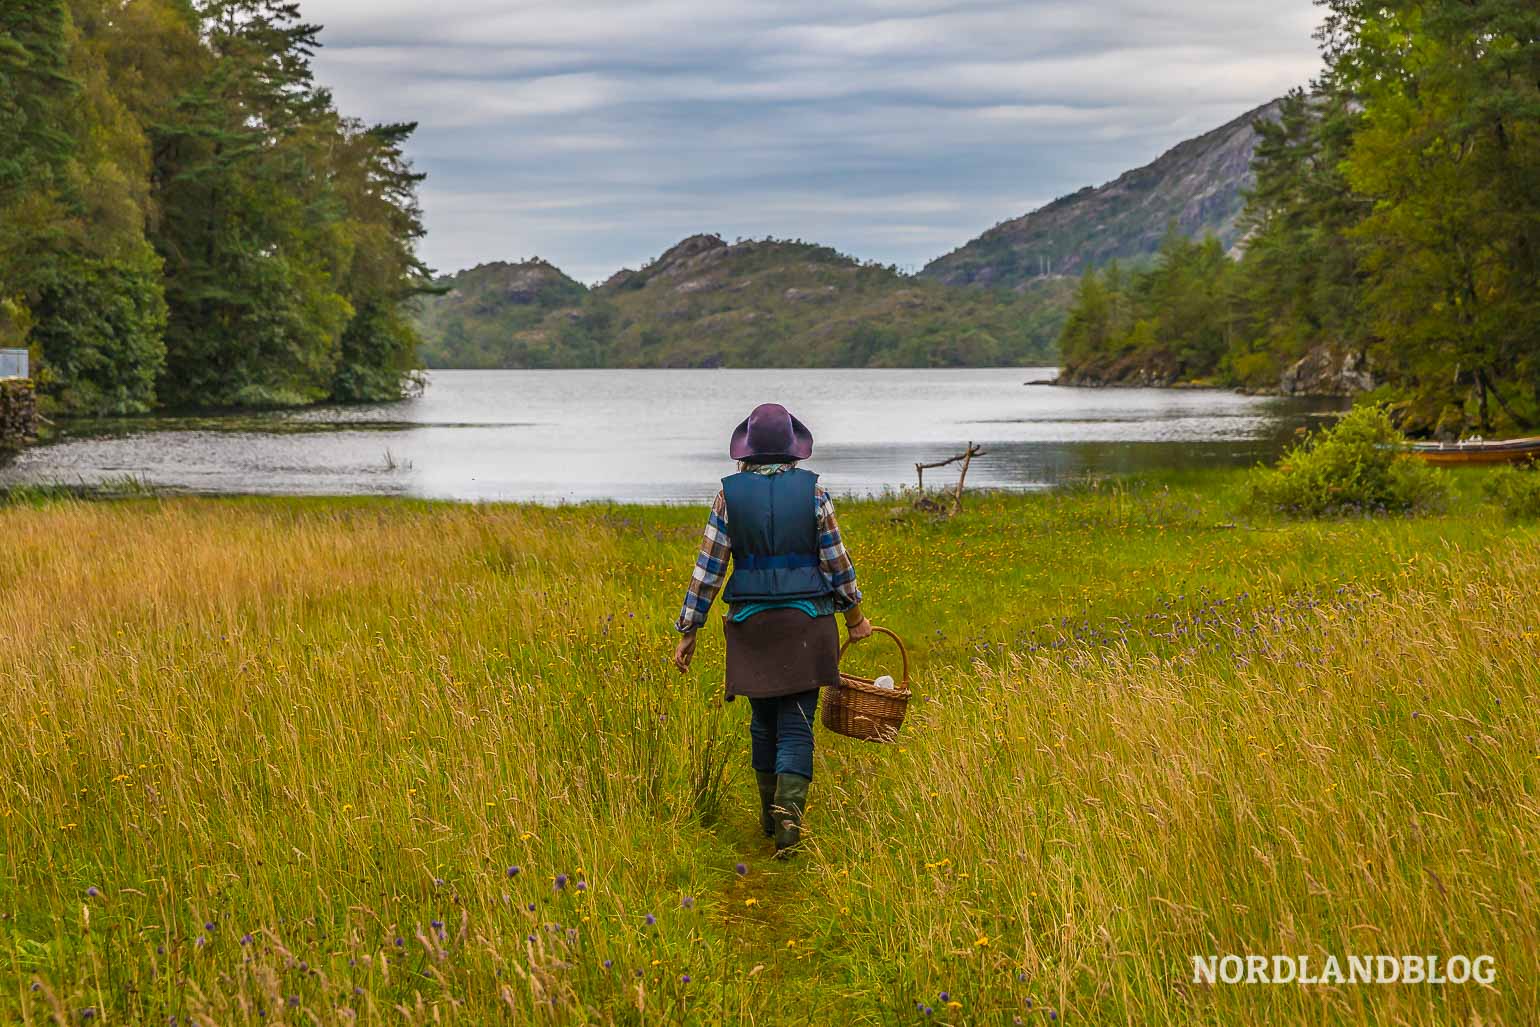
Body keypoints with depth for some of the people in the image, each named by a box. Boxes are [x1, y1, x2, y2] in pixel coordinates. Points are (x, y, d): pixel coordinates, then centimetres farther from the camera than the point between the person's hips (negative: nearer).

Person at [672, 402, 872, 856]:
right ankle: (789, 811, -18)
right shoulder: (812, 490, -4)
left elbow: (707, 568, -3)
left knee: (764, 721, 18)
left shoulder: (729, 494, -3)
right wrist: (854, 615, 16)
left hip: (752, 623, 1)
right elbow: (837, 560, 1)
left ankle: (770, 815, 29)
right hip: (806, 620, -1)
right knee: (796, 725, 2)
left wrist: (688, 631, 4)